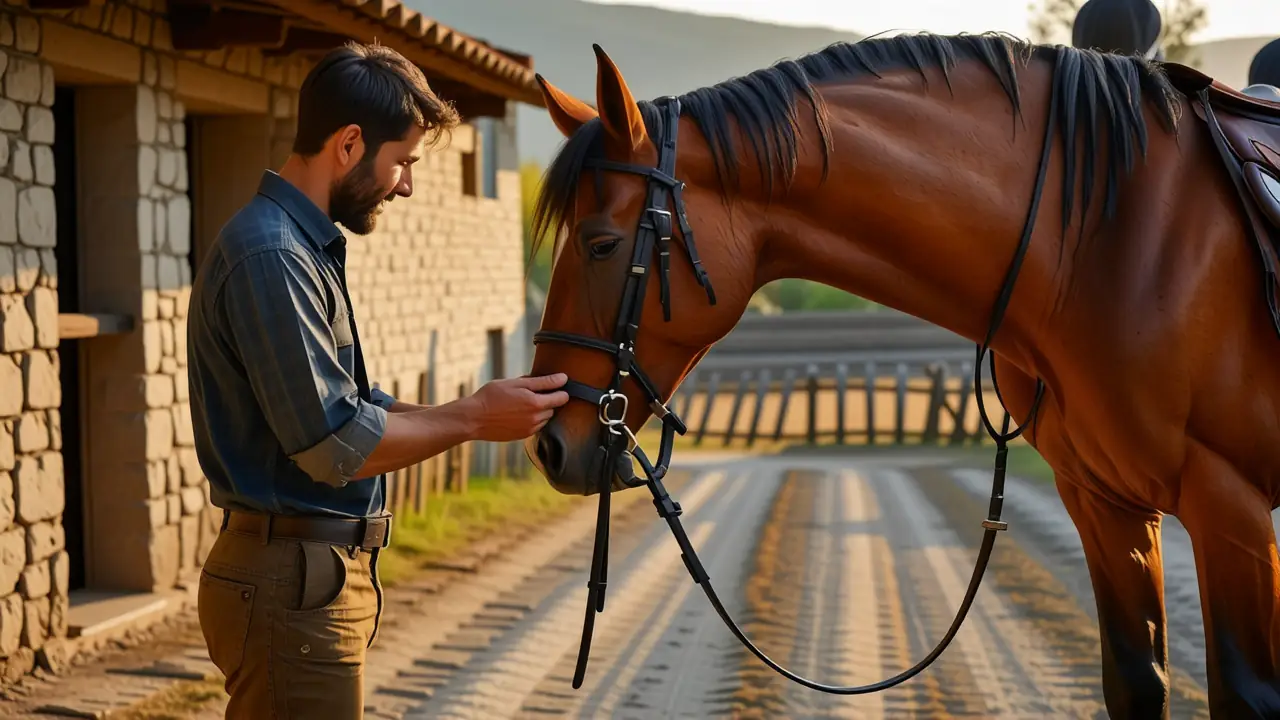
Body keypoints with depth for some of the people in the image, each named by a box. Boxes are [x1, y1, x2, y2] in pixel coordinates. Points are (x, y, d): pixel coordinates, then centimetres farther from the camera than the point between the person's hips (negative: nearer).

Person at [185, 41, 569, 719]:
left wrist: (492, 409, 7)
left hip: (325, 570, 11)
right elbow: (335, 446, -23)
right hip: (293, 585, -11)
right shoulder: (272, 255, -20)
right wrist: (470, 418, -11)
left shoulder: (305, 245, 14)